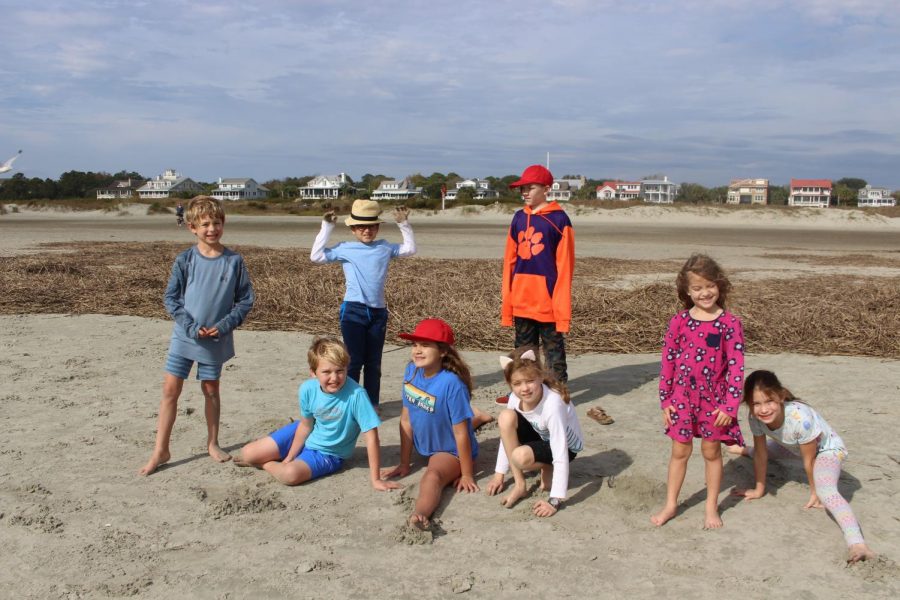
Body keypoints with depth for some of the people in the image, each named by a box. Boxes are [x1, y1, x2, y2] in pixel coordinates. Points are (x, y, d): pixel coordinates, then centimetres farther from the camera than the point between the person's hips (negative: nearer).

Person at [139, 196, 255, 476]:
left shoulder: (234, 261, -6)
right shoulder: (185, 260, -5)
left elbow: (246, 299, -1)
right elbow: (171, 298, -2)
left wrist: (225, 325, -12)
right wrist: (190, 326, -12)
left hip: (217, 338, 0)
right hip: (184, 336, 0)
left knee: (211, 390, 13)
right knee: (170, 389, -2)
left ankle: (212, 443, 29)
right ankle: (161, 450, 8)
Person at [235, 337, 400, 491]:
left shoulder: (356, 394, -35)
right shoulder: (308, 389, -21)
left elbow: (371, 435, -30)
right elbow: (305, 425, -4)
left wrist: (375, 479, -28)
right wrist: (289, 458, 1)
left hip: (328, 453, -3)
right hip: (305, 437, 4)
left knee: (291, 474, -29)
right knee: (247, 454, -1)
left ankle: (266, 464, 4)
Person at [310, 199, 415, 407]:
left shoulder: (385, 247, 9)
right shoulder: (344, 249, 0)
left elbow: (410, 249, 13)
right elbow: (316, 256, -6)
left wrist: (404, 224, 5)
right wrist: (326, 227, -8)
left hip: (378, 312, 3)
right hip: (353, 311, -3)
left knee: (373, 362, 12)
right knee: (354, 361, 0)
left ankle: (372, 403, 22)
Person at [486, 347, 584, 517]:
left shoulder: (553, 404, -36)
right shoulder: (516, 398, -18)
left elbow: (561, 454, -37)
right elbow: (507, 434, -4)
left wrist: (555, 501, -39)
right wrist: (499, 474, -3)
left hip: (566, 446, -6)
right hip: (540, 437, 6)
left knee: (521, 457, -35)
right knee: (506, 417, -23)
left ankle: (547, 469, 0)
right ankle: (519, 484, -11)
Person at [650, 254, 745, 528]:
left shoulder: (729, 323, -8)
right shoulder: (679, 322, -3)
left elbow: (736, 367, -8)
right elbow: (668, 361, 2)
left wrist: (730, 405, -12)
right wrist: (665, 400, 1)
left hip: (714, 399, -1)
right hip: (682, 397, 1)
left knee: (711, 452, 11)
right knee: (680, 451, 11)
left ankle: (712, 508, 26)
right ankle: (670, 504, 25)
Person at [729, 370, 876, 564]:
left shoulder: (800, 418, -42)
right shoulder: (755, 417, -26)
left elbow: (809, 460, -26)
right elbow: (761, 453, -10)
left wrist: (814, 494, -12)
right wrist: (759, 489, -1)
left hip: (826, 449, -7)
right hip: (794, 447, 7)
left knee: (826, 491, -34)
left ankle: (857, 544, -49)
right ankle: (746, 451, 66)